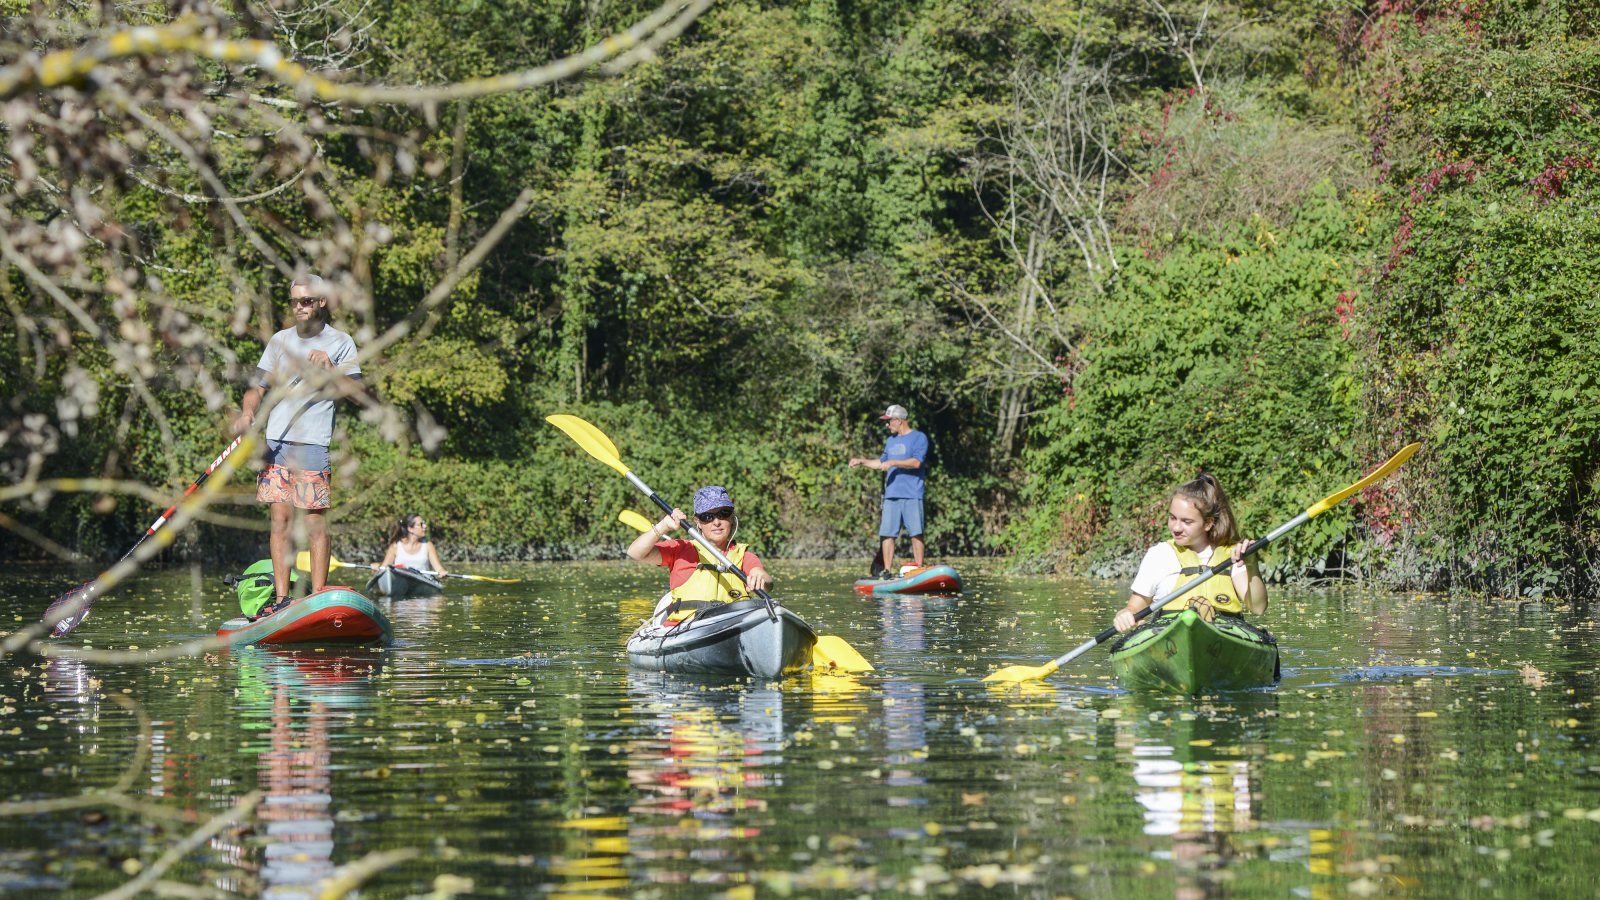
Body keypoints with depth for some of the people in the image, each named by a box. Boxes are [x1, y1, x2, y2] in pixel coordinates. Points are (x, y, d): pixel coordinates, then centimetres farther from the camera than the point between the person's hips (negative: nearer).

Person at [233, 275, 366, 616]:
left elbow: (357, 392, -4)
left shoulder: (340, 342, 4)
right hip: (276, 440, 4)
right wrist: (248, 411, -7)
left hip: (314, 444, -4)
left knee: (315, 523, -7)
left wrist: (330, 370, -18)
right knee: (281, 520, 2)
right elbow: (257, 387, 13)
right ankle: (281, 599, 4)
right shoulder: (279, 341, 15)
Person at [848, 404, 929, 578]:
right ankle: (887, 571, 3)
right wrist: (862, 461, 25)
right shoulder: (891, 440, 21)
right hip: (891, 495, 6)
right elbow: (881, 463, 32)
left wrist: (894, 463, -15)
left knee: (916, 533, -7)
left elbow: (916, 462, -14)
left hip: (912, 495, -6)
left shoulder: (919, 438, -1)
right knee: (887, 533, 1)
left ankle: (919, 570, -4)